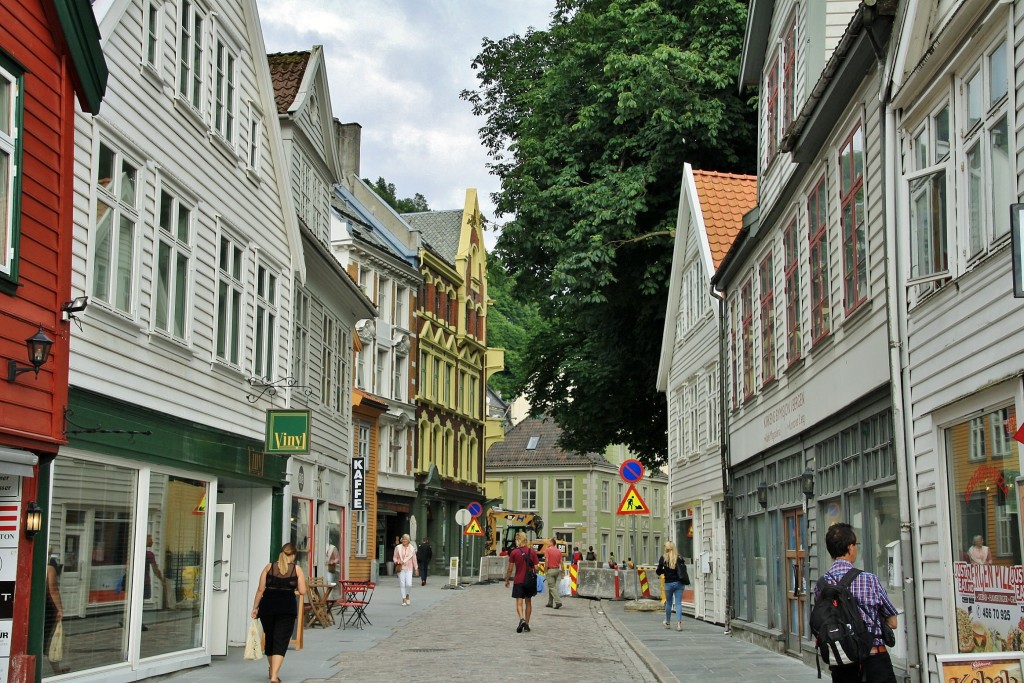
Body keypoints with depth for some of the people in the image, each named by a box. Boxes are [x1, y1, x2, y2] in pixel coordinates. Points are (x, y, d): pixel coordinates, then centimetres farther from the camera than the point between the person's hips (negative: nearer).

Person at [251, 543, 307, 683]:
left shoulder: (269, 567, 7)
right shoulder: (297, 569, 3)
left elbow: (260, 589, 2)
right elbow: (302, 591, -3)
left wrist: (255, 607, 8)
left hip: (267, 605, 3)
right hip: (287, 607, -3)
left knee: (269, 638, 20)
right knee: (281, 642, -2)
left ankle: (272, 671, 37)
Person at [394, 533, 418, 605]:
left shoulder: (411, 549, 5)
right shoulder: (398, 547, 2)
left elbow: (414, 559, 11)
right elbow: (395, 557, 8)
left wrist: (416, 569, 11)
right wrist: (397, 562, -12)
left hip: (409, 568, 0)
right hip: (401, 568, 0)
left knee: (409, 584, -11)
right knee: (402, 584, -3)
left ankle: (407, 595, 18)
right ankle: (404, 599, 9)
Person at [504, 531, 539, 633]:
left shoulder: (514, 553, -6)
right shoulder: (532, 552, -2)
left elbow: (510, 569, -3)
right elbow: (536, 568, -2)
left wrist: (506, 580, 10)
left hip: (518, 581, -2)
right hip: (530, 581, 2)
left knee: (519, 603, -2)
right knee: (528, 602, 15)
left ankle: (522, 619, -28)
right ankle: (527, 624, 18)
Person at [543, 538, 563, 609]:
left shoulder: (547, 550, -7)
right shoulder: (559, 551, 9)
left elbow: (546, 561, -14)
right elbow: (561, 562, 6)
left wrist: (545, 571, -9)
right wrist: (561, 572, 9)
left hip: (550, 570, -6)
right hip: (557, 569, 6)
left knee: (552, 587, -5)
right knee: (551, 586, 15)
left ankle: (558, 601, -17)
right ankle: (550, 603, 18)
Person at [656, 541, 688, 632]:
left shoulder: (663, 558, -6)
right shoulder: (679, 558, -3)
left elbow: (659, 571, -2)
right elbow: (683, 569, 1)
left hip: (669, 583, 0)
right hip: (679, 583, 1)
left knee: (668, 603, 16)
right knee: (678, 603, 1)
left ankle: (668, 622, 32)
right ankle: (679, 623, -13)